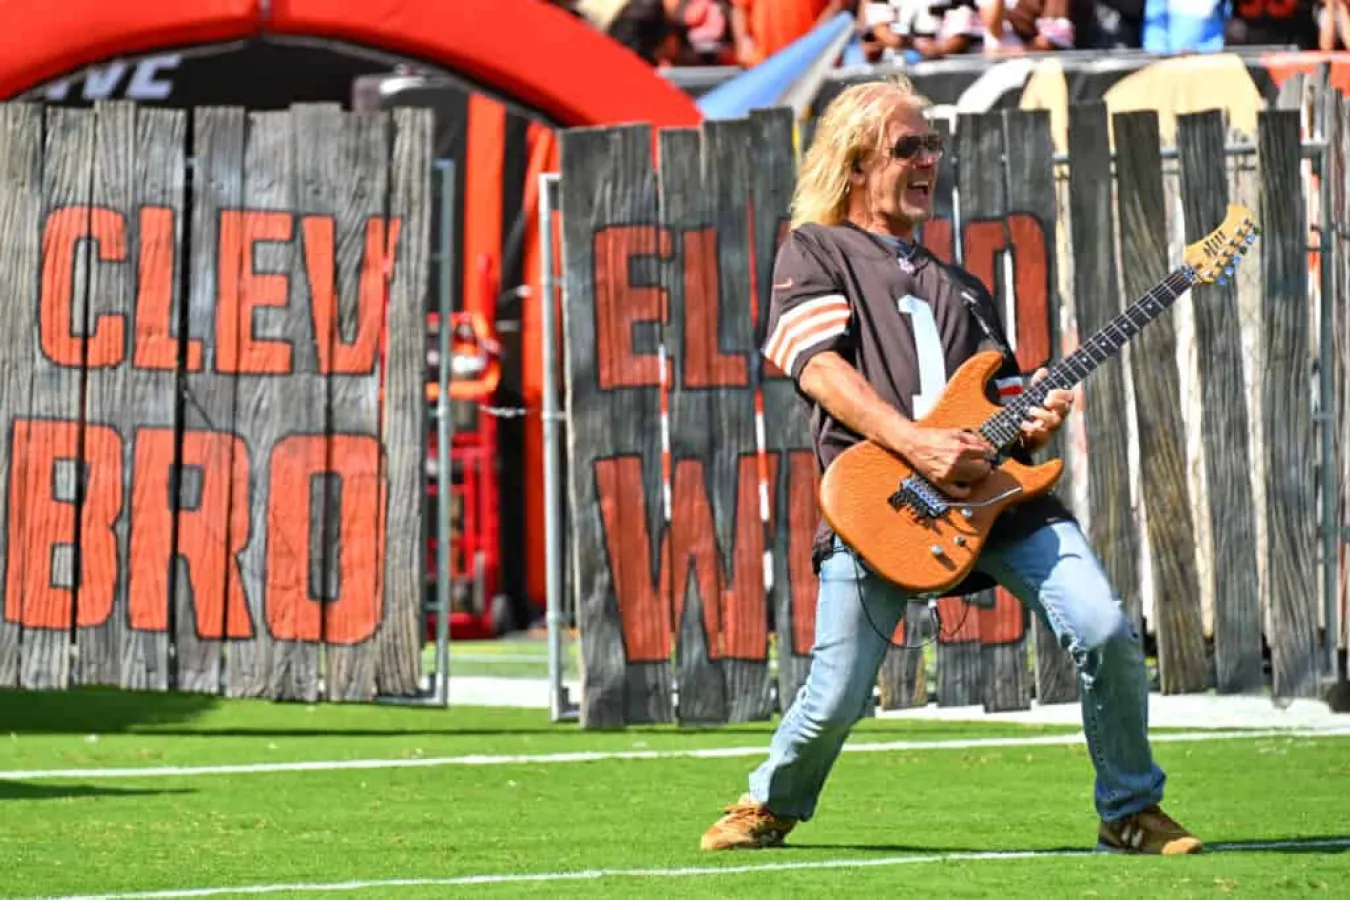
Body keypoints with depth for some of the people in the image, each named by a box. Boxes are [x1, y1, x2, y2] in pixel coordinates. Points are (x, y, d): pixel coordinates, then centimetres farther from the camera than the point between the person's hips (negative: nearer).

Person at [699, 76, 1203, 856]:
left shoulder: (961, 288, 28)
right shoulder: (815, 254, 12)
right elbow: (818, 366, -5)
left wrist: (1034, 421, 2)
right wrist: (919, 446, -18)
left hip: (994, 492, 4)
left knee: (1106, 632, -15)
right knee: (836, 700, -10)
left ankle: (1132, 812, 2)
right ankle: (772, 806, 22)